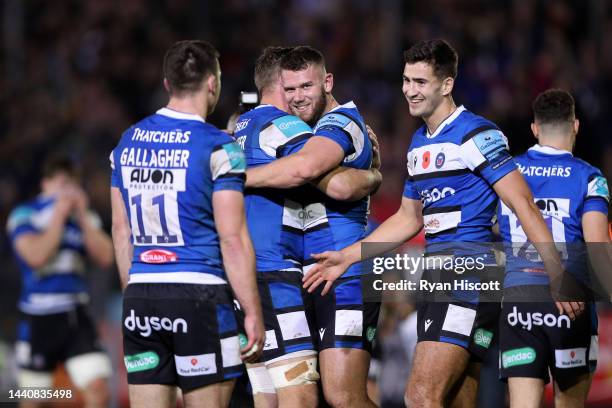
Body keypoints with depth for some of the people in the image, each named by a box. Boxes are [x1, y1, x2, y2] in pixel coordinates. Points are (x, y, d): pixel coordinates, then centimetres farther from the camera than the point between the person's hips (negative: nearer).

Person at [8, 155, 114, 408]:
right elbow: (37, 256, -17)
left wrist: (83, 217, -6)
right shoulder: (24, 216, -2)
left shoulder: (85, 218, 11)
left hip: (76, 317, 3)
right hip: (39, 318, -3)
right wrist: (59, 216, -11)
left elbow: (105, 258, -1)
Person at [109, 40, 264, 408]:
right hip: (199, 296, -5)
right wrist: (253, 313, -7)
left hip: (140, 297, 5)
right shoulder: (218, 147, -8)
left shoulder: (129, 142, 11)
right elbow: (232, 238, -11)